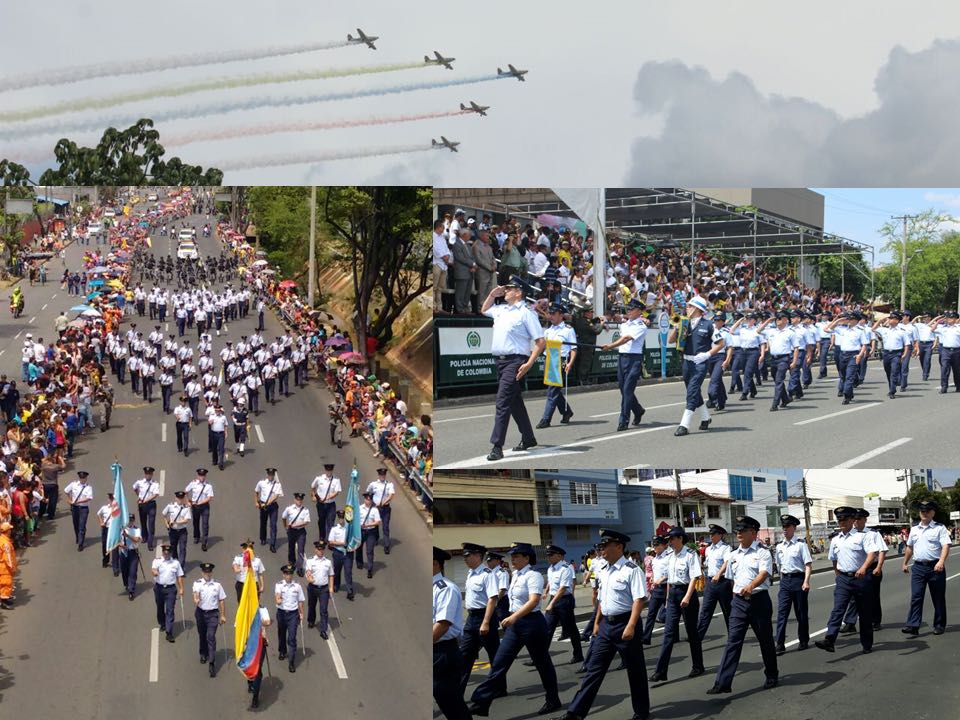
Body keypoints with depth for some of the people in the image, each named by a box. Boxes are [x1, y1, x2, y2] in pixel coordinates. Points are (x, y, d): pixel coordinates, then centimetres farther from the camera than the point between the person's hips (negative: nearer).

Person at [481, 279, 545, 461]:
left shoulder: (526, 313, -7)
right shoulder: (500, 310, 16)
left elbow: (541, 341, -11)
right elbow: (484, 310, 39)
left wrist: (528, 364, -19)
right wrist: (492, 295, 21)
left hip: (515, 361, -8)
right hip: (500, 361, 8)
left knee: (503, 402, -15)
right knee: (515, 401, 16)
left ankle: (497, 447, -19)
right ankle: (528, 438, 27)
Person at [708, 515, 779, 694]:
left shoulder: (762, 552, -5)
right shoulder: (734, 555, 12)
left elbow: (764, 573, -21)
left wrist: (751, 586, -39)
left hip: (759, 599, -4)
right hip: (739, 601, 4)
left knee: (765, 639, 9)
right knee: (733, 640, -5)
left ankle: (771, 676, 29)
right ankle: (723, 683, -12)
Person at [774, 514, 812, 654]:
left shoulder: (800, 544, -7)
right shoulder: (779, 546, 10)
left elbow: (808, 564, -10)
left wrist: (806, 582, -19)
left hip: (798, 579, -4)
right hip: (785, 580, 4)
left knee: (801, 612, 6)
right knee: (782, 612, -5)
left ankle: (803, 641, 21)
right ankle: (780, 645, -7)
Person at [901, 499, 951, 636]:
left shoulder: (939, 528, -3)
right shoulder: (914, 529, 13)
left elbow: (945, 546, -13)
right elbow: (909, 547, 24)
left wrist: (941, 561, -27)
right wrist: (905, 563, 25)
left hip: (935, 567, -4)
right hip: (918, 567, 4)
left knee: (938, 598, 6)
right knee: (915, 597, -6)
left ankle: (939, 625, 15)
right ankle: (913, 625, -12)